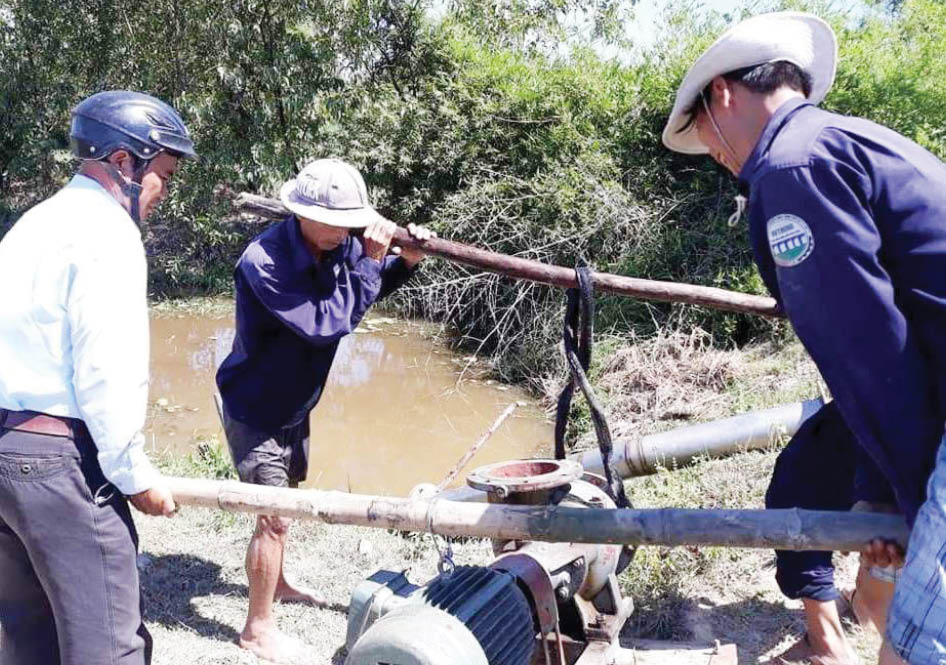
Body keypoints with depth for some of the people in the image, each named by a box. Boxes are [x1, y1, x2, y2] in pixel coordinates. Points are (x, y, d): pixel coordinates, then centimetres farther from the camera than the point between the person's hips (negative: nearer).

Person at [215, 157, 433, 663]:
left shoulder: (338, 245, -12)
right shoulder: (264, 263, -33)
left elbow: (372, 288, 7)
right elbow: (327, 324, -37)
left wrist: (405, 261, -13)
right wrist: (369, 260, -33)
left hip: (294, 404, 8)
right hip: (254, 409, -8)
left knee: (285, 501, 25)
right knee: (275, 517, -3)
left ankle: (276, 583, 49)